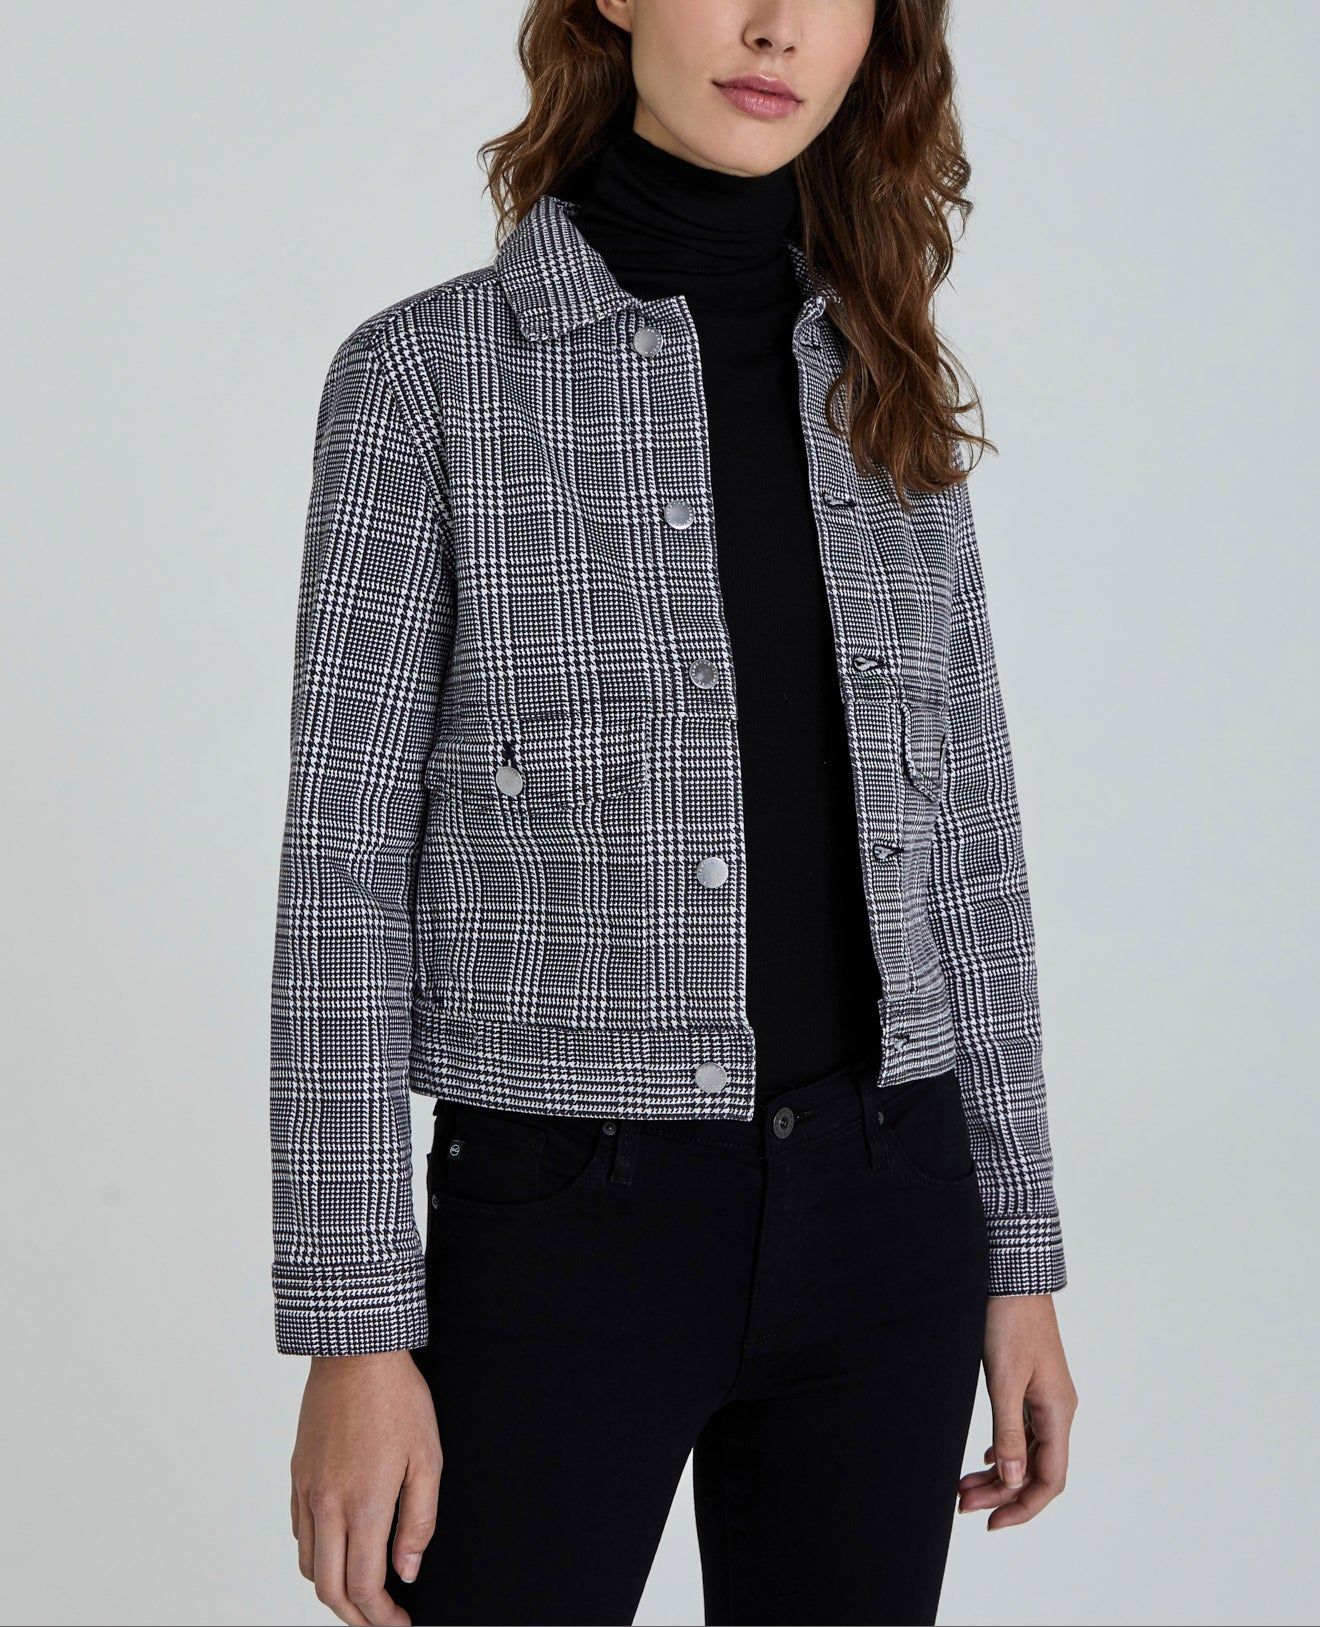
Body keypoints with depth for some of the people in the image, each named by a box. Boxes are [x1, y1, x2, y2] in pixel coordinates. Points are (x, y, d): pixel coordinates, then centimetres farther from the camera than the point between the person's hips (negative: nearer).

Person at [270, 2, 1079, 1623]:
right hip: (568, 1219, -4)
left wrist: (1020, 1262, 9)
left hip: (878, 1216, 4)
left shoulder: (884, 394, 8)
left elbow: (960, 841, 10)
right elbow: (347, 863, -8)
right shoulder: (427, 375, -5)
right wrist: (351, 1330, -12)